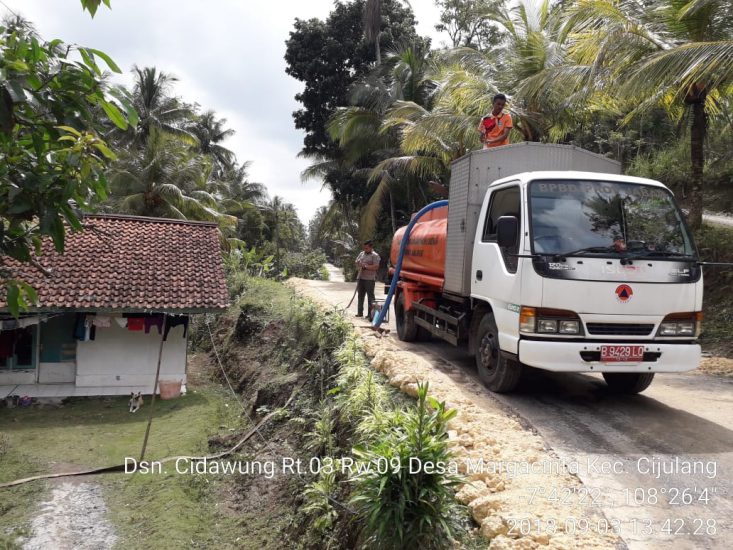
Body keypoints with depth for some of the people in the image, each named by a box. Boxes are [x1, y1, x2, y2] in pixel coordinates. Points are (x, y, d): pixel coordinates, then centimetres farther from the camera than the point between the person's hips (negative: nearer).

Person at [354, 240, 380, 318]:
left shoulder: (375, 255, -6)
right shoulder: (361, 254, 15)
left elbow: (376, 267, -15)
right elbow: (357, 263, 23)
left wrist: (365, 266, -15)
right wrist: (359, 264, 0)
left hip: (369, 279, -7)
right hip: (360, 278, 7)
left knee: (370, 296, -2)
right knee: (360, 295, 12)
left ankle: (370, 313, 1)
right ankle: (360, 312, 20)